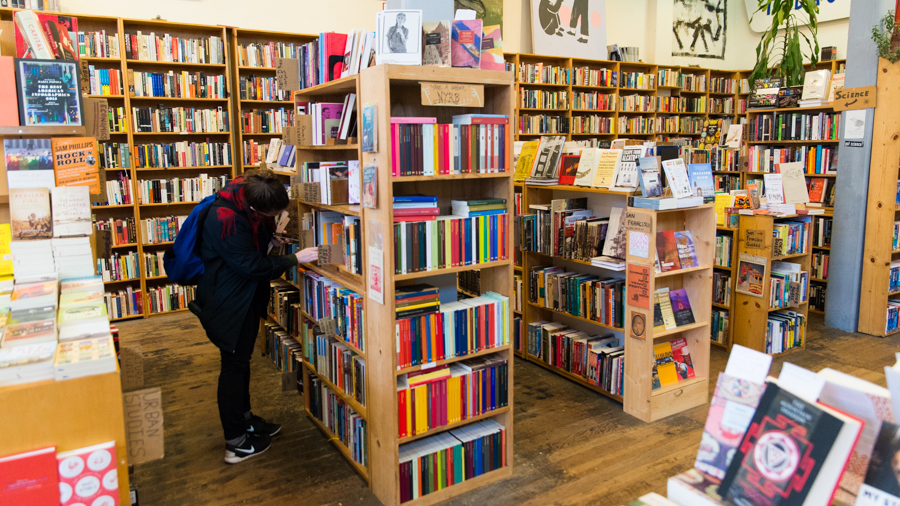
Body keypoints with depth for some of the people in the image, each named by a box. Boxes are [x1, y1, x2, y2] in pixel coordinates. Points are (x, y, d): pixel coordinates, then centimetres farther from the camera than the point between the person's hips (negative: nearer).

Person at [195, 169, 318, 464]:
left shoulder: (250, 196, -5)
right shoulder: (226, 219, -31)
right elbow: (250, 265, -25)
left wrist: (273, 237, -3)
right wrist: (294, 259, -22)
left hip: (245, 294, 9)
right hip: (228, 300, -9)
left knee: (241, 360, 20)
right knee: (234, 364, 1)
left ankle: (244, 419, 38)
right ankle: (236, 444, 13)